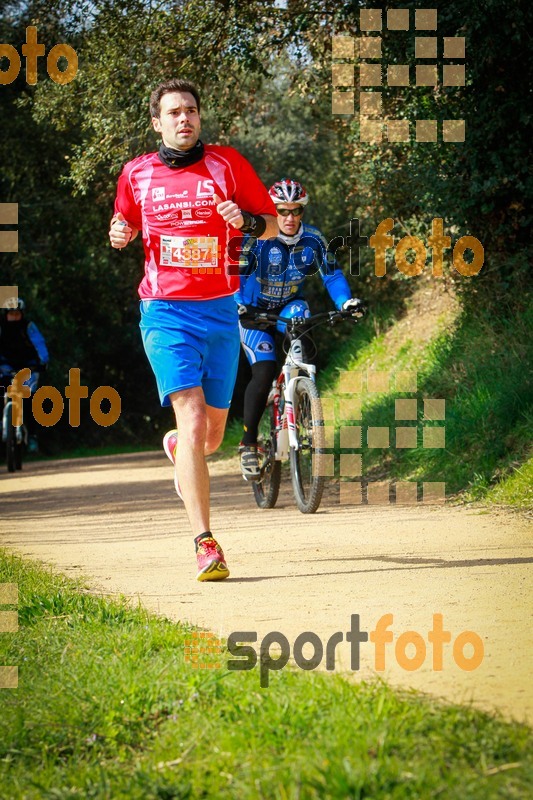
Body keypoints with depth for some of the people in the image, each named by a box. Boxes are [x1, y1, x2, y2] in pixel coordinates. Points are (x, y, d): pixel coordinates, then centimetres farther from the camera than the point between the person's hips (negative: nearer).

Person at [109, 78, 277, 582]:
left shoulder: (227, 164, 3)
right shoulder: (136, 173, 6)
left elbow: (272, 223, 8)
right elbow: (126, 224, 23)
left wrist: (244, 220, -13)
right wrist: (120, 234, -1)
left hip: (220, 312, 2)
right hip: (166, 313, -2)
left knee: (213, 433, 10)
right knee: (193, 419, -17)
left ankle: (178, 449, 49)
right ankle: (205, 545, -19)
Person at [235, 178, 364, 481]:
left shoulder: (313, 239, -11)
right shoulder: (257, 238, -21)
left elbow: (332, 274, -9)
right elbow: (237, 274, -26)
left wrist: (347, 301, -27)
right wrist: (238, 305, -44)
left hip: (288, 307, 3)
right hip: (255, 312, -3)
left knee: (299, 313, -34)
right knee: (265, 372, -21)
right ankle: (249, 443, -11)